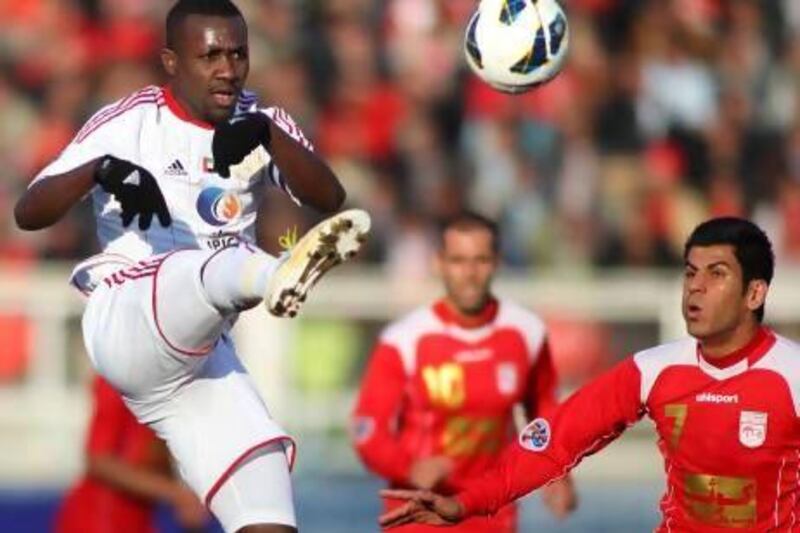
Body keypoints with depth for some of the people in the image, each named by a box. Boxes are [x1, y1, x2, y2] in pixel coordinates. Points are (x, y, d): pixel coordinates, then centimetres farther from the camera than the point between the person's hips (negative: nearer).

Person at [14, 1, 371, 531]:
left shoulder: (264, 124, 12)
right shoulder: (130, 123, 1)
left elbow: (330, 199, -6)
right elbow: (28, 213, -8)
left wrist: (266, 134, -23)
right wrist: (102, 170, -27)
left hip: (203, 353, 6)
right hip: (123, 322, -6)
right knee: (206, 272, -39)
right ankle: (275, 275, -74)